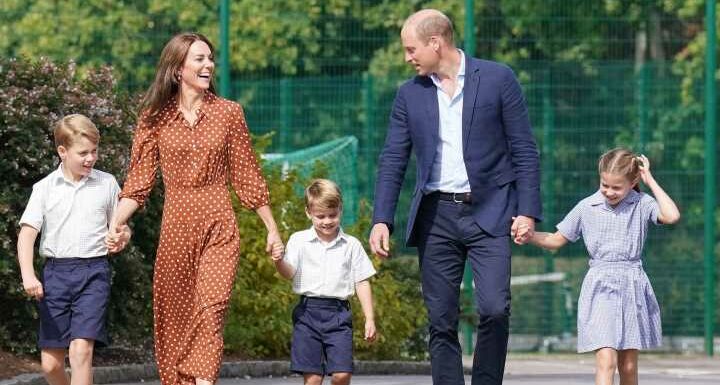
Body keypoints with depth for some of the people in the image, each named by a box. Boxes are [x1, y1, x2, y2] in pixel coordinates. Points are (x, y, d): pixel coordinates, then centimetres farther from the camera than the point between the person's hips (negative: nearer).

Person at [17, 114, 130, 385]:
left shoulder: (107, 184, 6)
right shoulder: (45, 188, 3)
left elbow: (120, 228, 17)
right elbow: (27, 233, -3)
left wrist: (120, 239, -7)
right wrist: (28, 275, -17)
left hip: (94, 272, -1)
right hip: (56, 271, 1)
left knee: (81, 349, -19)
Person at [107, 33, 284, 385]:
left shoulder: (228, 113, 4)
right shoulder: (155, 117, 3)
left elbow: (247, 177, 10)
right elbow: (138, 182, 1)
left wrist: (272, 230, 11)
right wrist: (114, 225, -13)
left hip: (218, 227, -1)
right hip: (175, 225, 1)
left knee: (211, 309, -15)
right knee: (173, 315, 4)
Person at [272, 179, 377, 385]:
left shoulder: (351, 245, 6)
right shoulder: (299, 240, 4)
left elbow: (362, 283, 8)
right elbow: (289, 273, -7)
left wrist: (370, 319, 4)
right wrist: (279, 262, -30)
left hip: (338, 312, 1)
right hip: (308, 311, 0)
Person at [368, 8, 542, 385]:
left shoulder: (497, 79, 0)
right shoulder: (410, 94, 9)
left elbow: (524, 150, 0)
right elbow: (392, 160, 8)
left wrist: (528, 211, -8)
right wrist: (381, 220, -3)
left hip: (489, 213, -3)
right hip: (436, 216, 3)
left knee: (494, 309, -16)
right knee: (441, 321, 2)